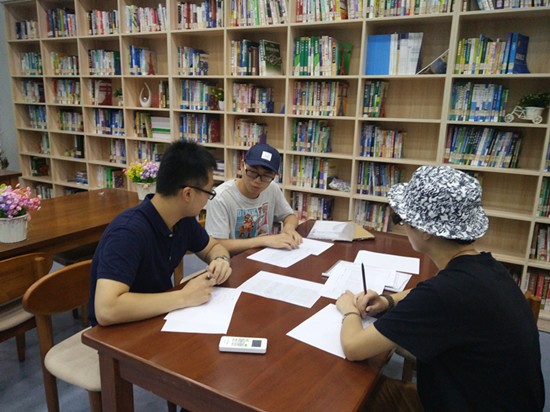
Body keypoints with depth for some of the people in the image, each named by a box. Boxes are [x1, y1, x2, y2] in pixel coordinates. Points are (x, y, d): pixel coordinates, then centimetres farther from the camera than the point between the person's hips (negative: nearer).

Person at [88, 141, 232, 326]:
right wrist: (184, 297, -33)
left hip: (159, 316, 7)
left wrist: (221, 260, -13)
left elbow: (213, 247, 10)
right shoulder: (128, 232, -30)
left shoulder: (184, 218, -7)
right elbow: (106, 310, -39)